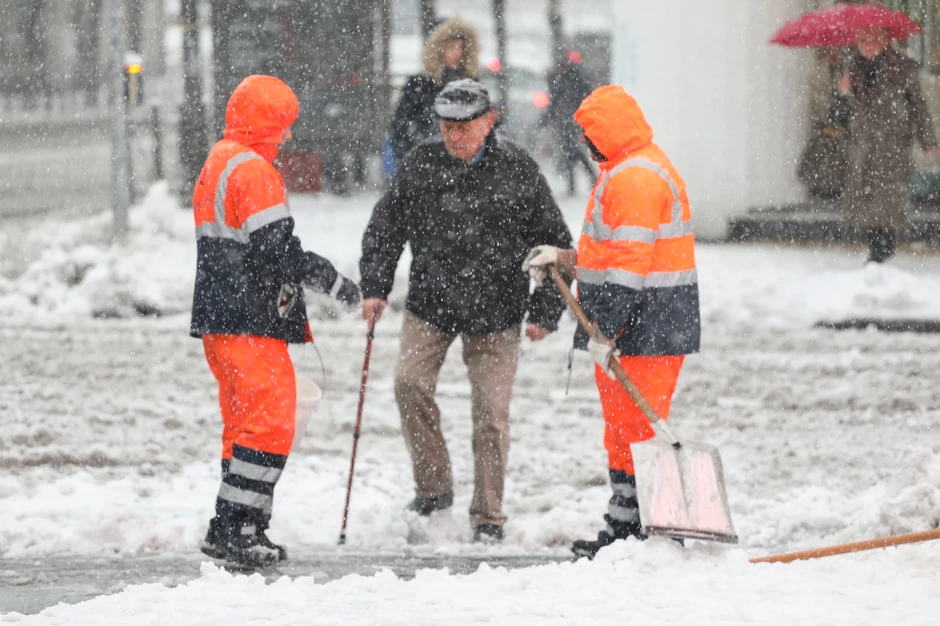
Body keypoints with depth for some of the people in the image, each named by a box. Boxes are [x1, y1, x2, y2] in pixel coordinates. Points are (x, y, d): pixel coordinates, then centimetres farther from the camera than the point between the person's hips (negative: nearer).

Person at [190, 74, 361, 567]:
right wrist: (331, 280, -12)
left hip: (219, 319, 11)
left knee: (246, 423, 15)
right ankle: (233, 530, -13)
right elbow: (275, 250, -21)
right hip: (251, 323, -11)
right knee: (270, 422, -9)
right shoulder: (253, 171, -15)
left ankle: (237, 533, 16)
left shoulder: (218, 164, 18)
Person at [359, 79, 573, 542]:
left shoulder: (517, 171, -4)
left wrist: (544, 312, 0)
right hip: (430, 303, 2)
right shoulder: (420, 165, -1)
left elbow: (554, 242, 3)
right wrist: (375, 286, 0)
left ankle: (488, 516, 8)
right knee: (410, 383, -15)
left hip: (495, 313, -2)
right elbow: (386, 225, 10)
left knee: (491, 410, -2)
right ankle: (434, 488, 2)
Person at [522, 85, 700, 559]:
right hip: (626, 323, 11)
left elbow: (630, 264, -23)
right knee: (622, 430, 15)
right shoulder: (627, 172, 19)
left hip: (647, 328, -11)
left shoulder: (634, 178, -17)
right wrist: (565, 259, 17)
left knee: (639, 427, -9)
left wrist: (606, 330, -23)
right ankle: (622, 529, 22)